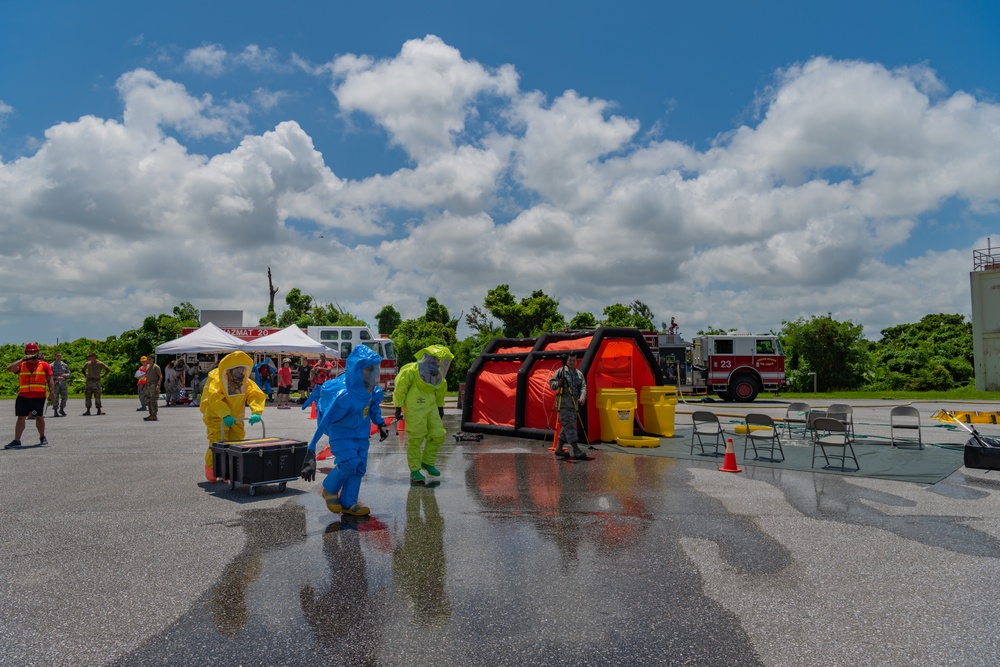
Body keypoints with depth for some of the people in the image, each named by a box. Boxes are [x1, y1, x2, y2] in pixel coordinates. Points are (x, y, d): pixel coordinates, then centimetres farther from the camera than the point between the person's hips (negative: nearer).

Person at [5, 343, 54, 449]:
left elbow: (49, 379, 4)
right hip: (23, 396, 1)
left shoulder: (44, 365, 6)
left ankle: (42, 437, 22)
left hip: (39, 396, -1)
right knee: (21, 417, 0)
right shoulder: (21, 365, 10)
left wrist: (52, 392, -7)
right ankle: (16, 441, -1)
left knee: (39, 417, 5)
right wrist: (22, 359, -10)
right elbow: (9, 369, -7)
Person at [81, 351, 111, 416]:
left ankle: (99, 410, 2)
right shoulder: (87, 364, 9)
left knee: (97, 396, -3)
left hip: (96, 381, -3)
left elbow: (108, 370, 3)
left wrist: (102, 376, -2)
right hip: (89, 382, 3)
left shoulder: (100, 364, -2)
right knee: (87, 396, -1)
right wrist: (85, 376, 14)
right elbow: (83, 370, 28)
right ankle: (88, 411, 2)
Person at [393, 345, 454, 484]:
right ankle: (414, 471, 9)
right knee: (415, 439, -3)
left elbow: (440, 391, 20)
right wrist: (398, 408, -7)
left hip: (431, 408, 7)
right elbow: (400, 389, -9)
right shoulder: (411, 372, -17)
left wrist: (440, 407, 24)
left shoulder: (438, 376, 4)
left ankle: (427, 462, 23)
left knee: (438, 435, 5)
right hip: (415, 410, -7)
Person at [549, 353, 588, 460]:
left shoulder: (579, 374, 15)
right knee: (569, 426, -12)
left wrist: (582, 396, -14)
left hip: (575, 403, 7)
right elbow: (551, 384, 0)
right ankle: (576, 451, -16)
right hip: (563, 403, -7)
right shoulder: (560, 371, 0)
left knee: (567, 426, 12)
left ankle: (559, 448, 22)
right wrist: (558, 383, -21)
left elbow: (583, 386, 5)